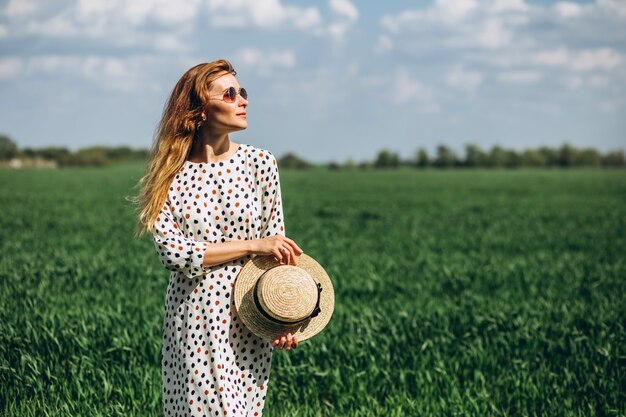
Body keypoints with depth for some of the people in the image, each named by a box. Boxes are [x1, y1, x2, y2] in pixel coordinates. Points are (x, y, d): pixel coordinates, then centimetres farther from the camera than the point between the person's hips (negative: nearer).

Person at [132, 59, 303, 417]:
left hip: (247, 320, 1)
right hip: (192, 320, -1)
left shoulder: (260, 162, 0)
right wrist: (252, 245, -16)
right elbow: (172, 252, -12)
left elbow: (279, 245, 4)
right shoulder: (170, 175, -2)